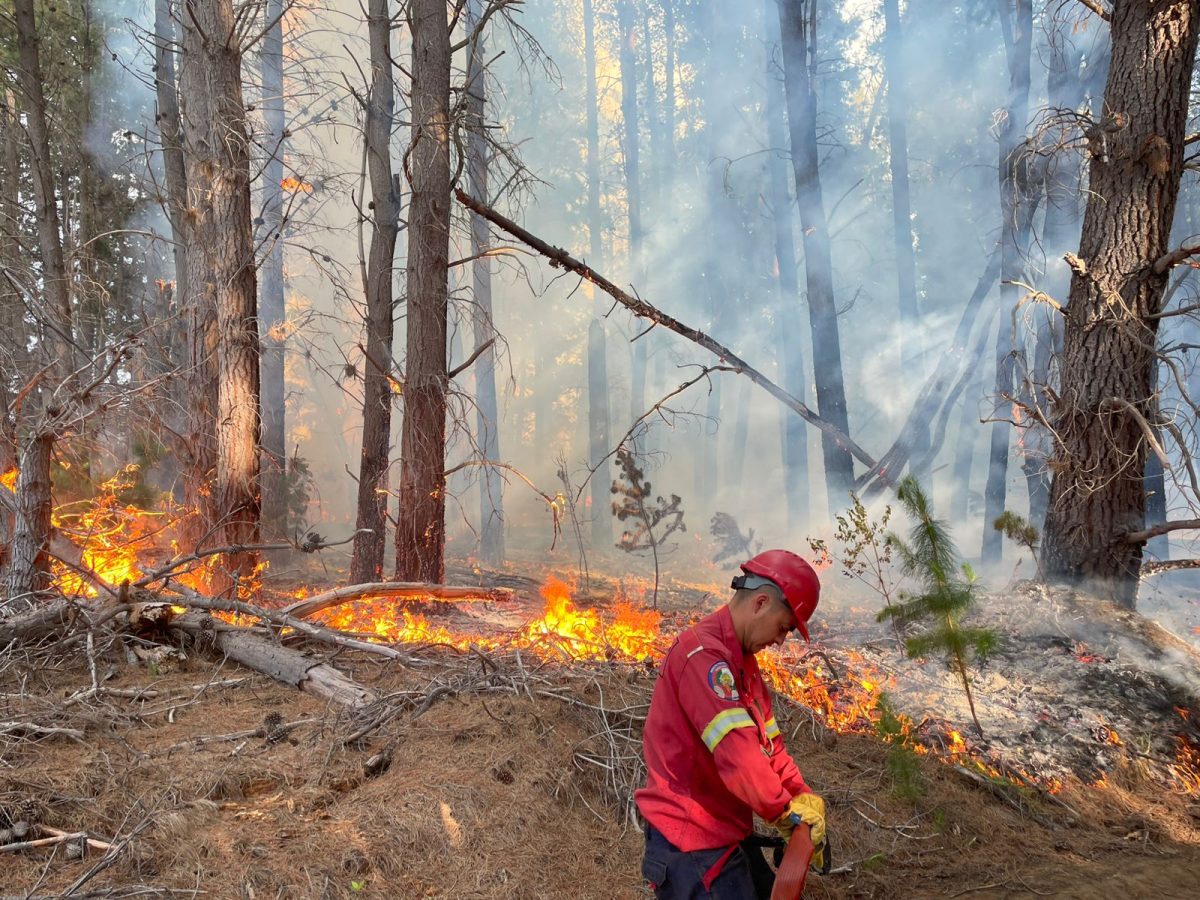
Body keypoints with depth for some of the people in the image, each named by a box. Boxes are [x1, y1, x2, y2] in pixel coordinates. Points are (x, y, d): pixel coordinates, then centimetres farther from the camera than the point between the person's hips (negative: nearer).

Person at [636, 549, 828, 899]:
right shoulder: (703, 653, -24)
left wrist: (803, 797, -1)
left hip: (727, 830, 10)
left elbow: (767, 742, 12)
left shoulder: (742, 659, 11)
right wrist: (785, 811, -15)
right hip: (692, 841, -10)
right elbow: (736, 752, -29)